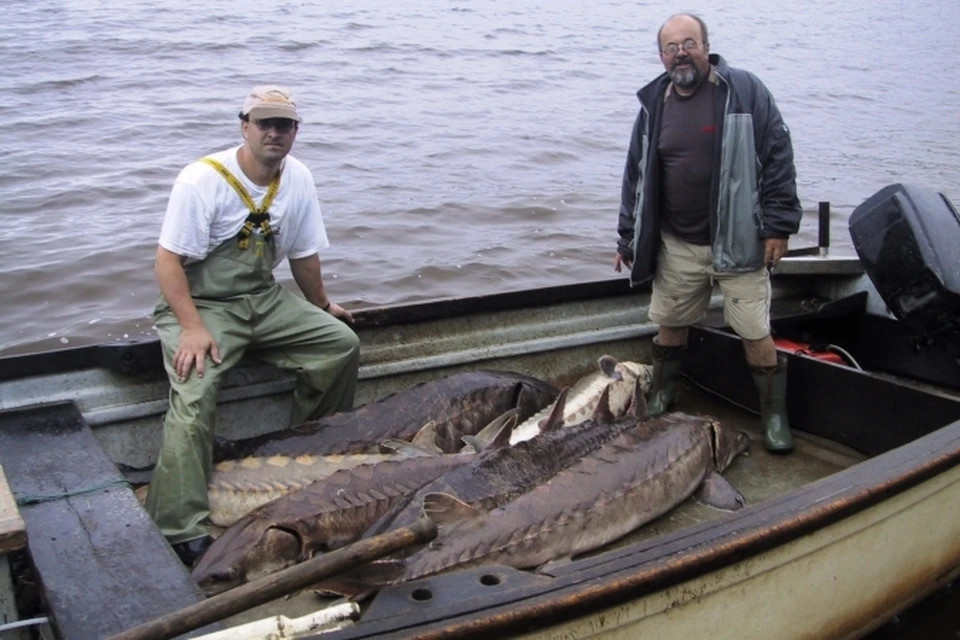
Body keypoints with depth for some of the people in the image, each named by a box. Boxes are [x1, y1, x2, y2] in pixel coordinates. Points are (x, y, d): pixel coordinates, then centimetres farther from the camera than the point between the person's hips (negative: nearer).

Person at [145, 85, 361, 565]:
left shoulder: (298, 179, 0)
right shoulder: (203, 179, -16)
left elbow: (304, 254, 13)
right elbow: (168, 261, -18)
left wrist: (322, 307, 21)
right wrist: (193, 328, -27)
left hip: (263, 300, 6)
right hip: (201, 304, -6)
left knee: (342, 345, -8)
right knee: (193, 395, -27)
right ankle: (180, 532, -24)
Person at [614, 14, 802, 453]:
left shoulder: (745, 91, -6)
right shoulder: (654, 104, 6)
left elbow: (778, 157, -6)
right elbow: (636, 176, 12)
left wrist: (778, 227, -10)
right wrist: (628, 239, 12)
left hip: (738, 243, -4)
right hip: (677, 244, 4)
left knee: (755, 331, -1)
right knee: (669, 322, 14)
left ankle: (774, 414, 15)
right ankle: (661, 397, 34)